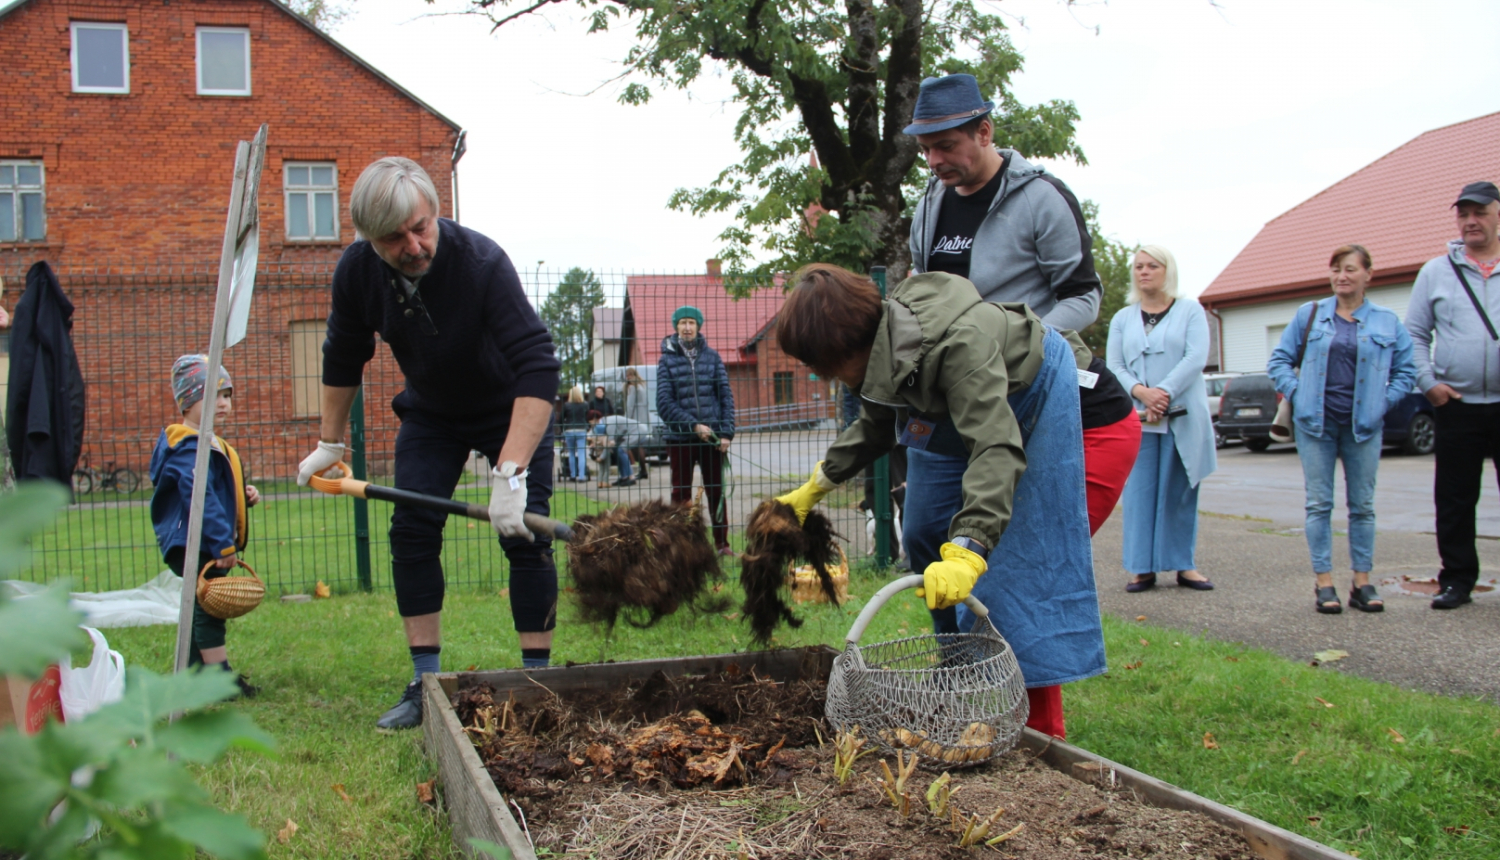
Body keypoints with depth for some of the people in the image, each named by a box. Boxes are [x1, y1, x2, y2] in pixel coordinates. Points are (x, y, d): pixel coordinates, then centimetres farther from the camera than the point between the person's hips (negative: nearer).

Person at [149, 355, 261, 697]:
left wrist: (244, 496, 7)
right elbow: (200, 498, -25)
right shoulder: (191, 448, -18)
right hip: (196, 546, -11)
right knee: (209, 607, -7)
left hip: (206, 547, 11)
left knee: (202, 609, 16)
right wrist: (223, 544, -26)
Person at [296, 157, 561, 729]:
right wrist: (329, 444, 5)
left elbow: (537, 367, -43)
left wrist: (511, 472, -52)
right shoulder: (357, 272, -19)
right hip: (430, 413, 4)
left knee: (524, 533, -12)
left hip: (511, 410, -4)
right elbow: (342, 358, 0)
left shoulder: (482, 262, -35)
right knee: (411, 531, -5)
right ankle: (425, 684, 3)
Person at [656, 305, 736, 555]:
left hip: (712, 436, 1)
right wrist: (694, 425, -15)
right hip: (679, 438, -1)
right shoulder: (667, 359, 1)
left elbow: (726, 396, 4)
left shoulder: (711, 357, 5)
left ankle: (722, 543, 16)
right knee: (681, 492, 7)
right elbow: (664, 403, -5)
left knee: (716, 491, 7)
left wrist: (726, 432, -6)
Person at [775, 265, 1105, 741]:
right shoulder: (879, 343, -17)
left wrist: (966, 554, -60)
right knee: (924, 533, 5)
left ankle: (1039, 726, -10)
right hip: (956, 408, 8)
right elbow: (875, 426, 2)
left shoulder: (957, 343, -44)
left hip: (1033, 394, -8)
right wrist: (814, 488, 3)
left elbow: (996, 447, -51)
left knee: (1023, 558, -14)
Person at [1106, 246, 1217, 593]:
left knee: (1180, 491, 1)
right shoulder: (1122, 319, 14)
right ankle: (1143, 567, 3)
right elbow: (1114, 366, 4)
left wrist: (1165, 392, -18)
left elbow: (1196, 357, -6)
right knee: (1140, 491, -1)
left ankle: (1184, 564, 8)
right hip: (1137, 418, 2)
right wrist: (1141, 392, -15)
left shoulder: (1190, 311, 8)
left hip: (1183, 418, -1)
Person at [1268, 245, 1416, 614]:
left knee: (1362, 505, 5)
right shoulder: (1309, 315, 6)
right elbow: (1279, 360, 7)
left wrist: (1384, 402, -4)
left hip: (1363, 425, 0)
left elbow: (1406, 370, 9)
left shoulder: (1387, 322, 6)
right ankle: (1324, 581, 4)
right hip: (1316, 422, 0)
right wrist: (1296, 393, -5)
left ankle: (1362, 582, 12)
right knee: (1319, 504, 0)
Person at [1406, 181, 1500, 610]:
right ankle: (1458, 578, 15)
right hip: (1456, 406, 1)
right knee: (1454, 499, 5)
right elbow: (1415, 334, 9)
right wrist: (1427, 381, -3)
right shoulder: (1436, 272, 9)